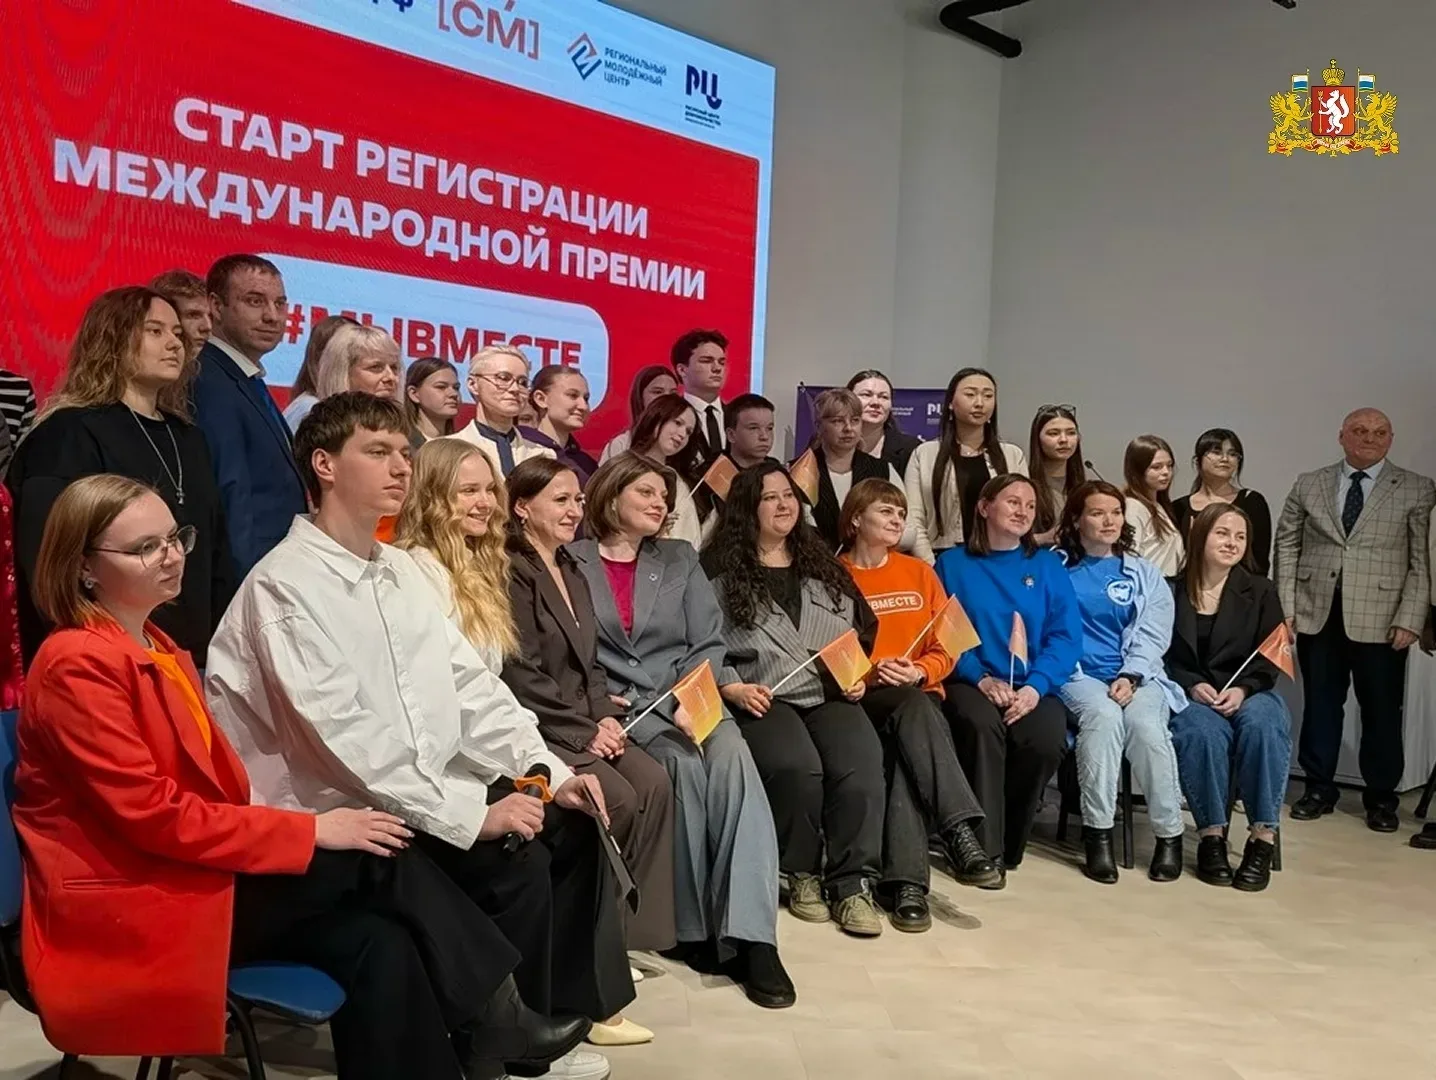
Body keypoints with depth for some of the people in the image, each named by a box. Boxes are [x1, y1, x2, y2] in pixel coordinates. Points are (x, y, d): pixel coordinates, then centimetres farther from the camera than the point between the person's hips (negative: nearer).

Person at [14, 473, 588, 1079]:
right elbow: (151, 815, -20)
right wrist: (308, 831, -18)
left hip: (185, 879, 8)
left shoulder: (158, 649, 14)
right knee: (380, 859, -16)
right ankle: (493, 1018, -3)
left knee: (374, 941, -15)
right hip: (129, 913, -8)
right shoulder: (80, 665, -14)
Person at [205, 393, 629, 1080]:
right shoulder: (285, 585, -16)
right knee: (515, 864, -21)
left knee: (571, 826, -3)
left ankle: (561, 1014, 10)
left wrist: (550, 772, -2)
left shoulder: (400, 569, 11)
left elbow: (469, 682, 9)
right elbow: (345, 737, -24)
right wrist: (472, 811, -25)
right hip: (340, 814, -8)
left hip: (421, 796, 8)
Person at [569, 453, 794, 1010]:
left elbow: (709, 644, 7)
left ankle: (750, 935, -33)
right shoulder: (571, 561, 7)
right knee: (686, 765, -31)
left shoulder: (680, 559, 16)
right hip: (619, 707, -2)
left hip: (691, 702, 2)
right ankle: (696, 926, -16)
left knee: (731, 755, -29)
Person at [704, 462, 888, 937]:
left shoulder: (823, 566, 22)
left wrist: (858, 676, 7)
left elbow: (858, 634, 24)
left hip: (832, 694, 4)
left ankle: (853, 884, -16)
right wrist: (731, 688, -13)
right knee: (798, 767, -32)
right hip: (763, 699, -3)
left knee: (861, 769, -27)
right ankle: (803, 874, -9)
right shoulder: (720, 571, 7)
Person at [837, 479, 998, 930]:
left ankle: (905, 880, -41)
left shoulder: (919, 572, 17)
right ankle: (959, 831, -44)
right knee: (913, 709, -37)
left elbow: (945, 648, 12)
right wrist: (871, 672, -14)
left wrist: (918, 672, -9)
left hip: (918, 692, 2)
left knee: (906, 746, -34)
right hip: (861, 697, -2)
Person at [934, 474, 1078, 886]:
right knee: (982, 724, -35)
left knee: (1047, 740, -30)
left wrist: (1035, 686, -14)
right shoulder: (952, 564, 8)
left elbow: (1066, 636, 3)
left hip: (1033, 687, 2)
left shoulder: (1048, 566, 13)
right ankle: (985, 847, -24)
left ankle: (1007, 843, -6)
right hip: (971, 682, -2)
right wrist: (981, 678, -17)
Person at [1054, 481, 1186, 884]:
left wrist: (1129, 677, -12)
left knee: (1145, 723, -30)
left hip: (1137, 675, 2)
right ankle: (1097, 831, -26)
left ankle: (1169, 833, -15)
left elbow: (1152, 635, 5)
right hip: (1077, 675, -1)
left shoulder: (1144, 574, 18)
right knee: (1103, 714, -34)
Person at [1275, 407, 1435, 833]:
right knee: (1320, 705, 10)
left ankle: (1381, 798, 19)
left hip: (1381, 621, -2)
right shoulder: (1308, 485, 8)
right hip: (1317, 616, 2)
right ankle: (1319, 789, 22)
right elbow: (1287, 546, 8)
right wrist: (1286, 607, 1)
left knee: (1381, 710, 6)